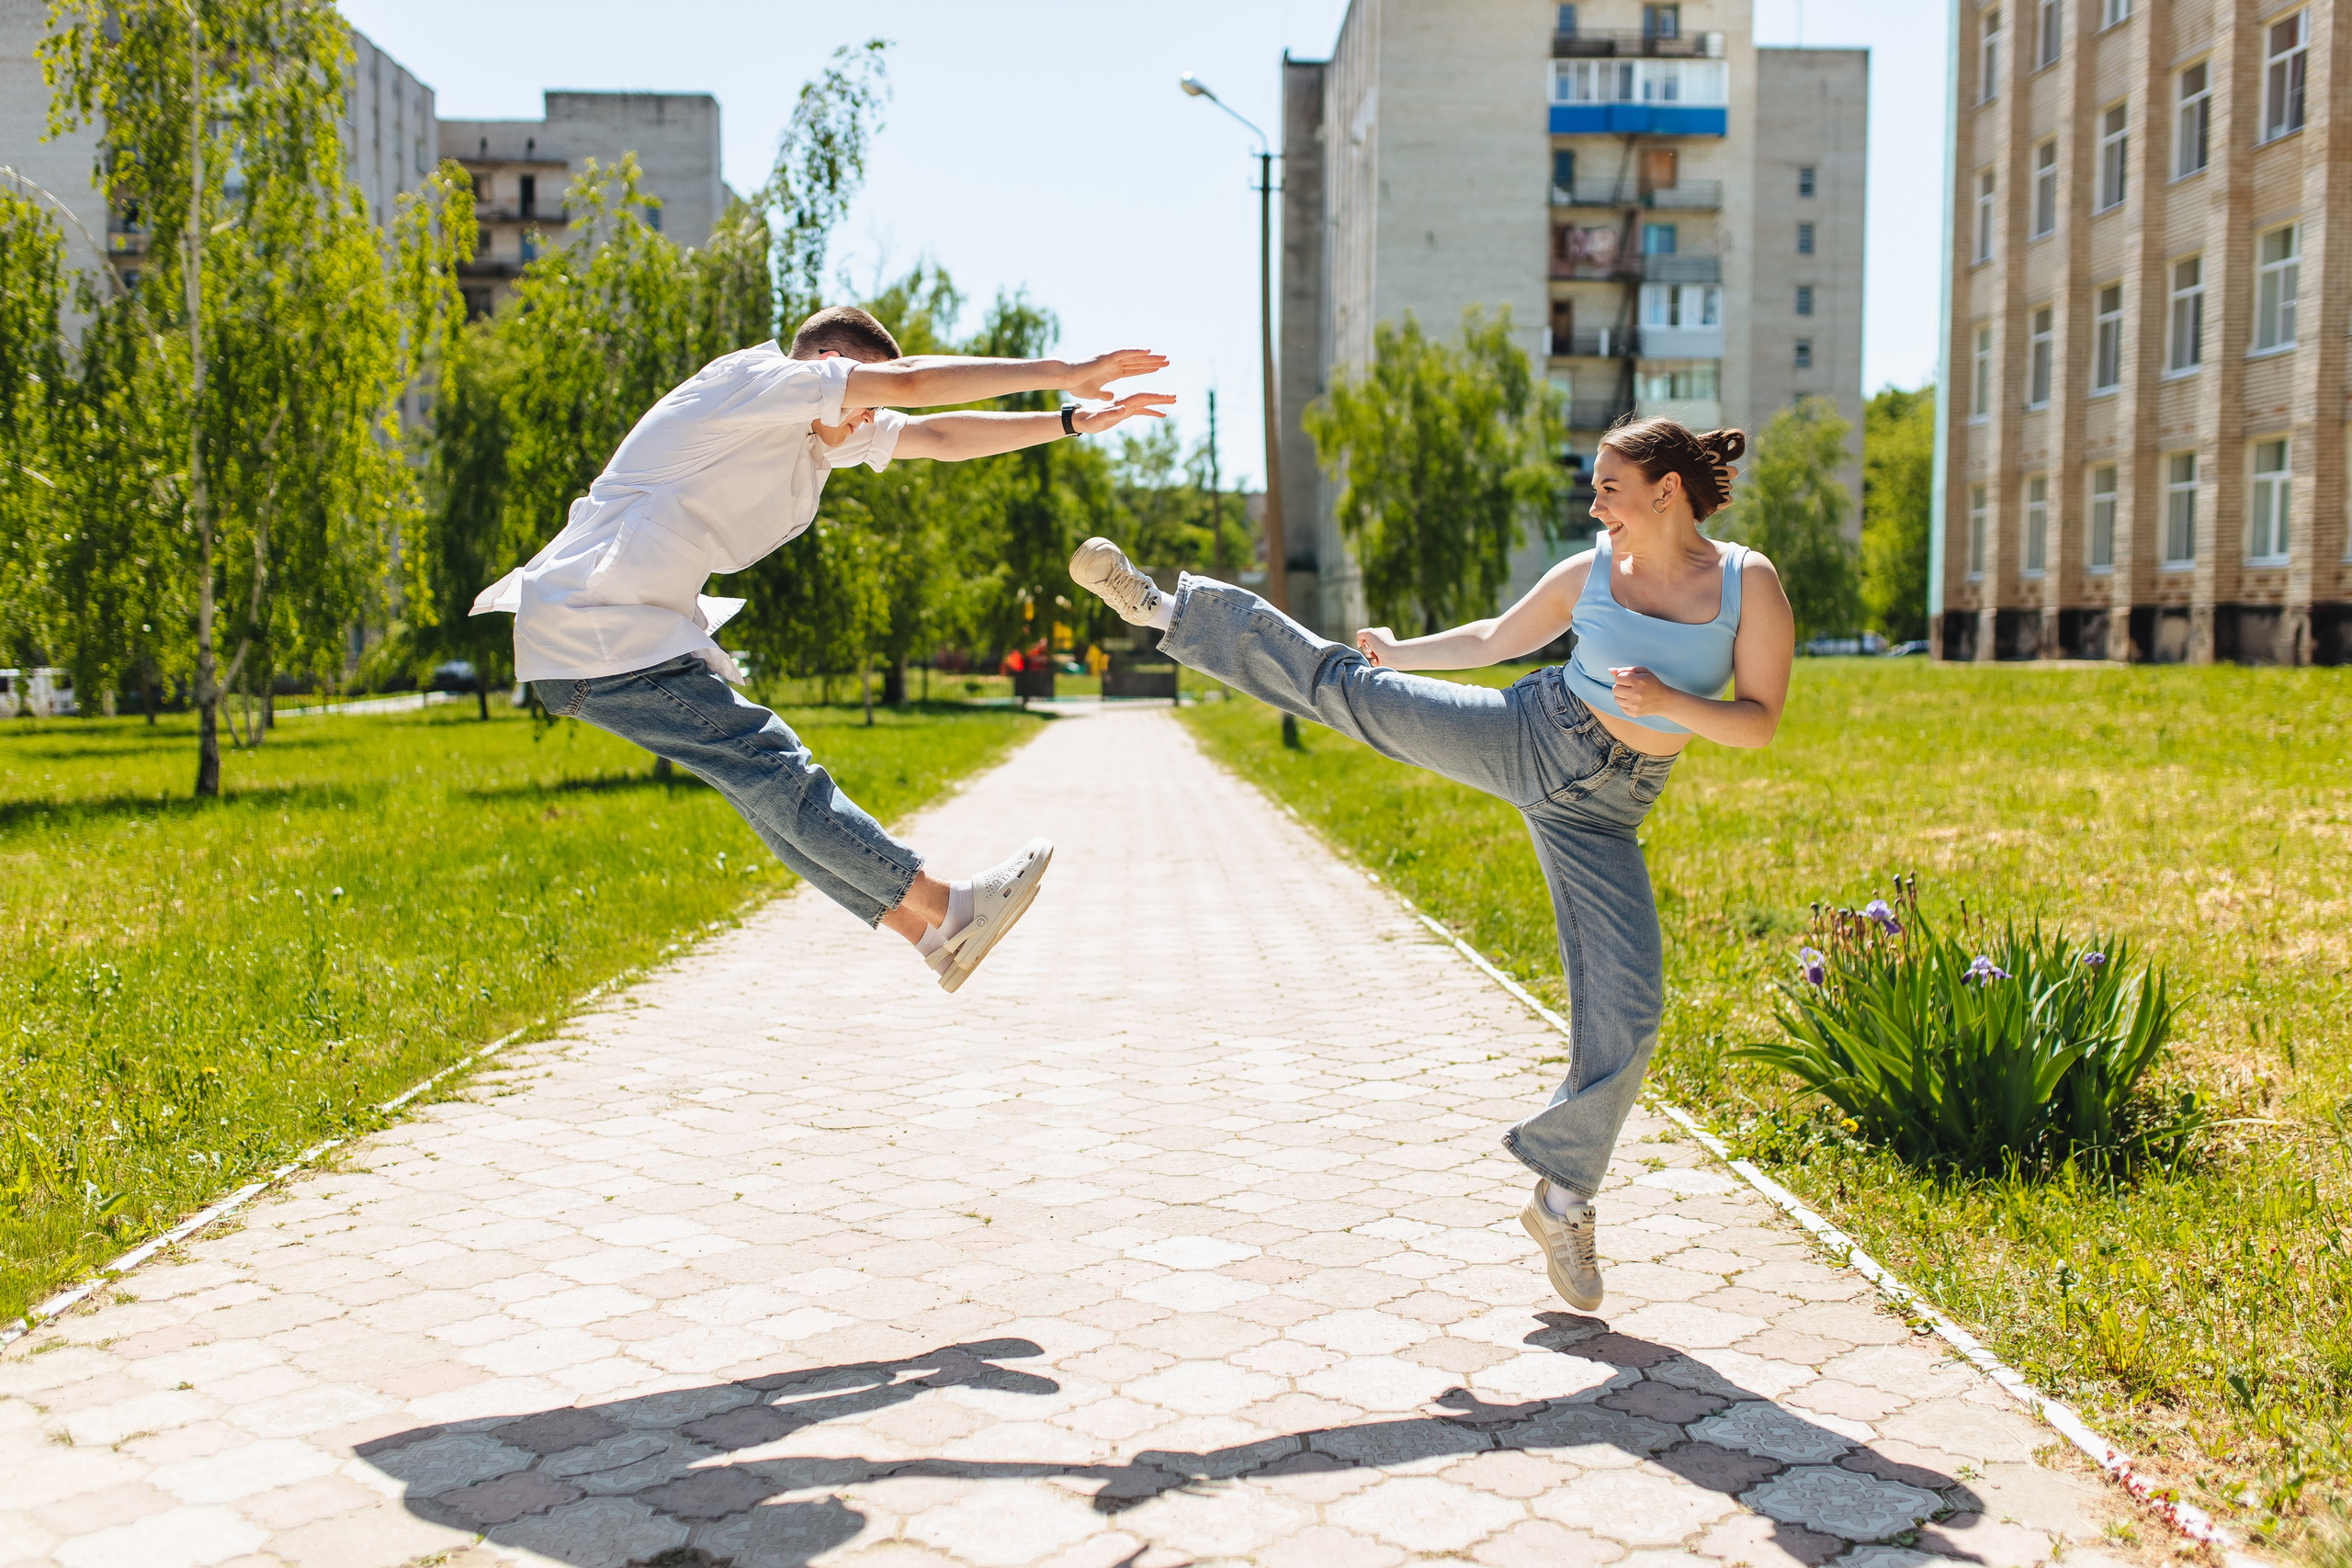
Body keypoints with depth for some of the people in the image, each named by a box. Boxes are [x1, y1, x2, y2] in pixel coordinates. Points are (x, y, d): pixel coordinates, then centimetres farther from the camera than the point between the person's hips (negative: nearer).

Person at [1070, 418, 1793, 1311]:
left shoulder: (1750, 583, -7)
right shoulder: (1588, 573, -1)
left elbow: (1760, 723, -9)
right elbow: (1496, 641, 14)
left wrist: (1670, 701, -24)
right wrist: (1401, 651, 11)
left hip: (1600, 809, -1)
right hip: (1529, 736, 1)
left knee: (1625, 1011, -5)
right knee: (1344, 686, -7)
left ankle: (1561, 1201, 13)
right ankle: (1163, 609, 11)